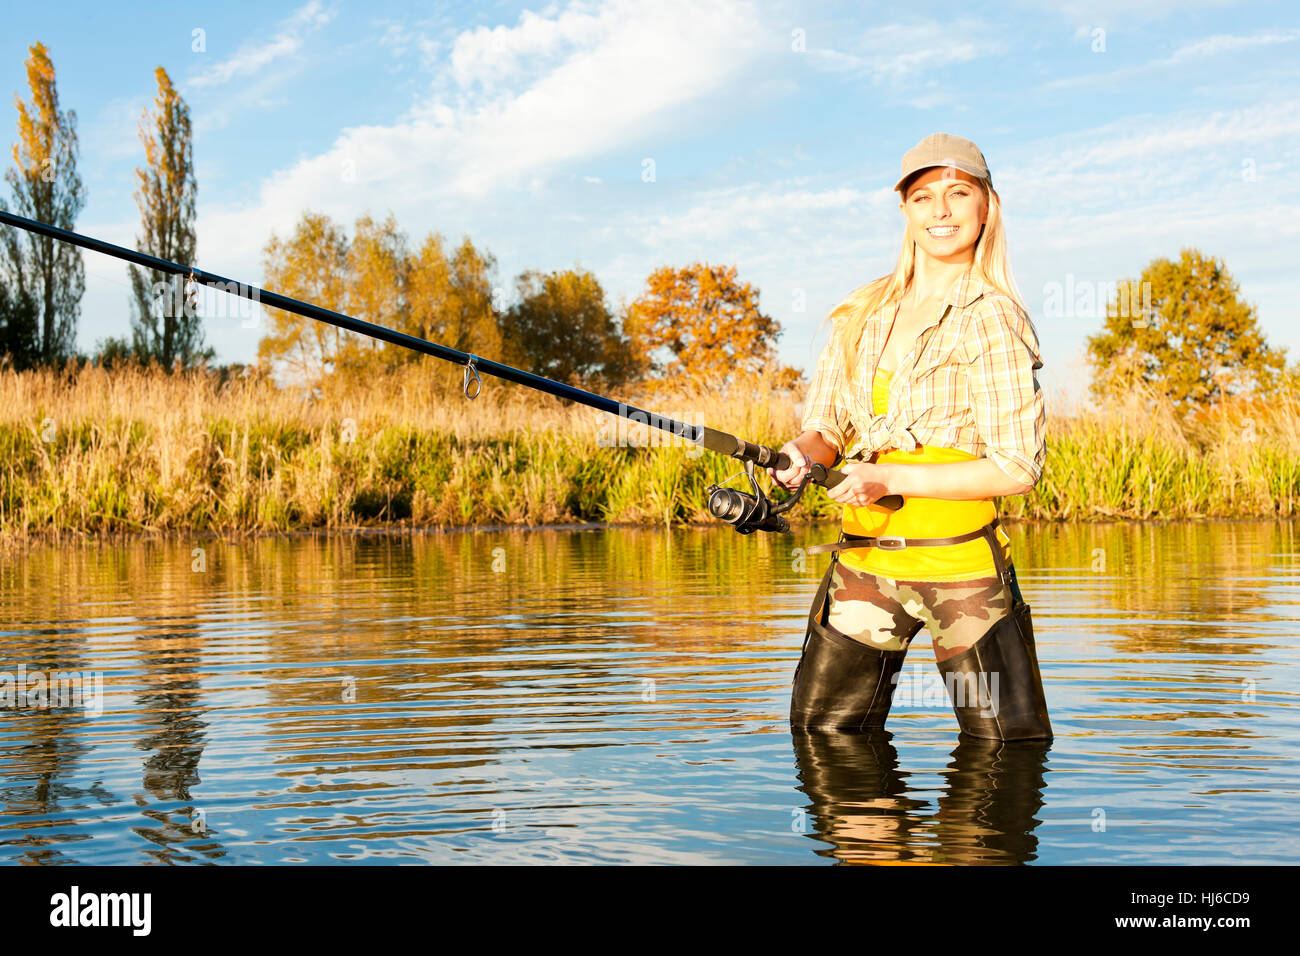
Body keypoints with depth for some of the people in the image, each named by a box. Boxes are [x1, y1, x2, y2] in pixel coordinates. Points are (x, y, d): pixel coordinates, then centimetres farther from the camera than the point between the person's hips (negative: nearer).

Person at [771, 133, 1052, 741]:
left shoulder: (995, 319, -6)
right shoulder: (861, 314, 10)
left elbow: (1018, 467, -11)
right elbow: (825, 426, 14)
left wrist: (889, 477, -17)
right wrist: (804, 455, -10)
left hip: (961, 565, -4)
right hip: (863, 563, 4)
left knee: (1009, 747, 2)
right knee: (822, 735, 10)